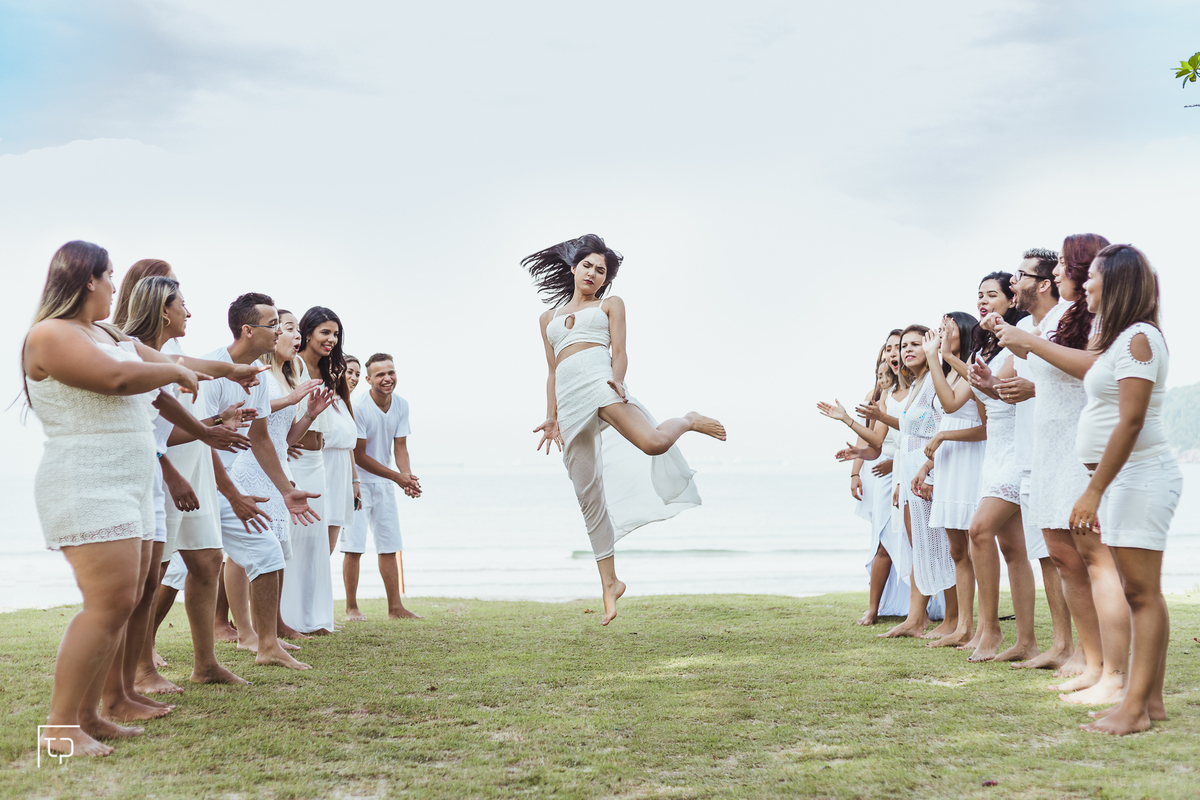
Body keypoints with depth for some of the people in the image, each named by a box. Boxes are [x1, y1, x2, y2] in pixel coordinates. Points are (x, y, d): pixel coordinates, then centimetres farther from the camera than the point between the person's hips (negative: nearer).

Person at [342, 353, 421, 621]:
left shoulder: (401, 405, -2)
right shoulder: (359, 409, -21)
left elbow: (400, 447, 0)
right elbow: (359, 456, -18)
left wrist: (408, 476, -19)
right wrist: (398, 477, -20)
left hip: (385, 483, 6)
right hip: (358, 481, -6)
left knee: (390, 546, 9)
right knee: (354, 546, -7)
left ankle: (395, 607, 15)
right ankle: (351, 607, 2)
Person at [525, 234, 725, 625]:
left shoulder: (610, 305, 19)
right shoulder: (549, 318, 28)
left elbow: (620, 352, 6)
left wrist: (617, 380, -16)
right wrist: (551, 418, 13)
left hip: (599, 382, -3)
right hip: (569, 400, 3)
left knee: (653, 443, -30)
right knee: (588, 495, -2)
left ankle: (689, 421, 7)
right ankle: (609, 583, 5)